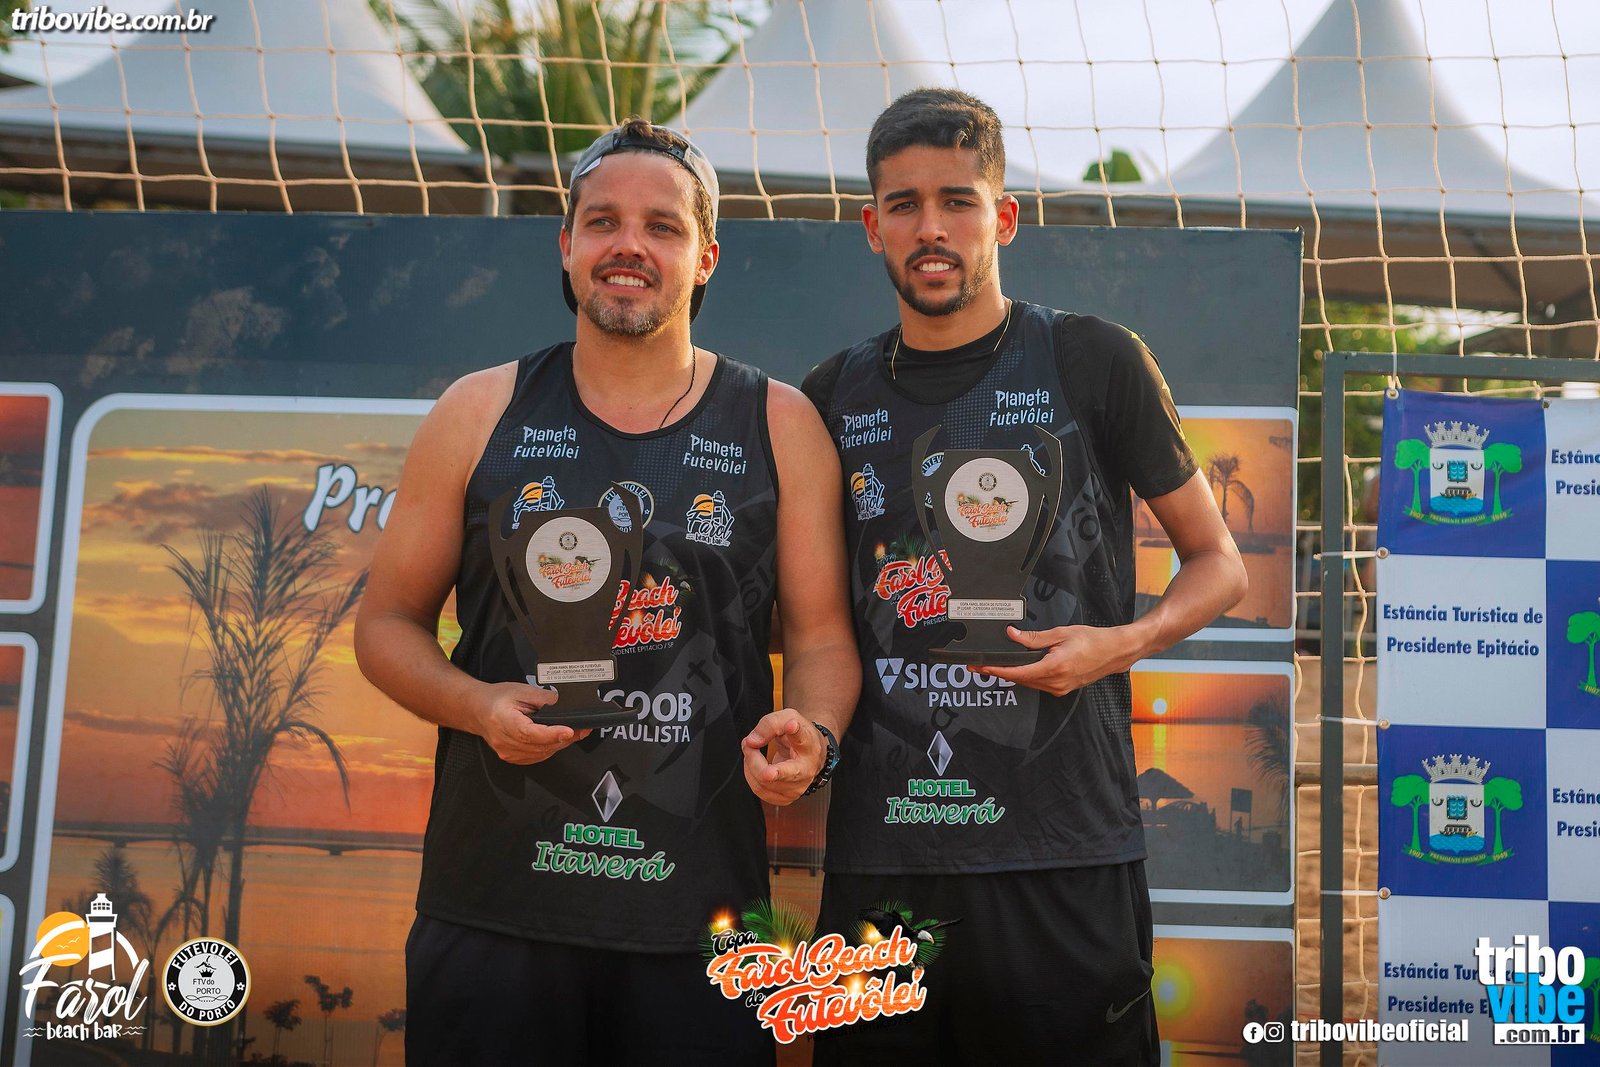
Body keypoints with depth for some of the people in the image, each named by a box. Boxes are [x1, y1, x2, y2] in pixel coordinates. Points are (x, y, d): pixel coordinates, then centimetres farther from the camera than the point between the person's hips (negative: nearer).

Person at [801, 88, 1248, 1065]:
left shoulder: (1093, 362, 0)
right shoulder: (836, 397, 10)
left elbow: (1220, 564, 7)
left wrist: (1123, 642, -12)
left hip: (1062, 857, -3)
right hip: (881, 852, 3)